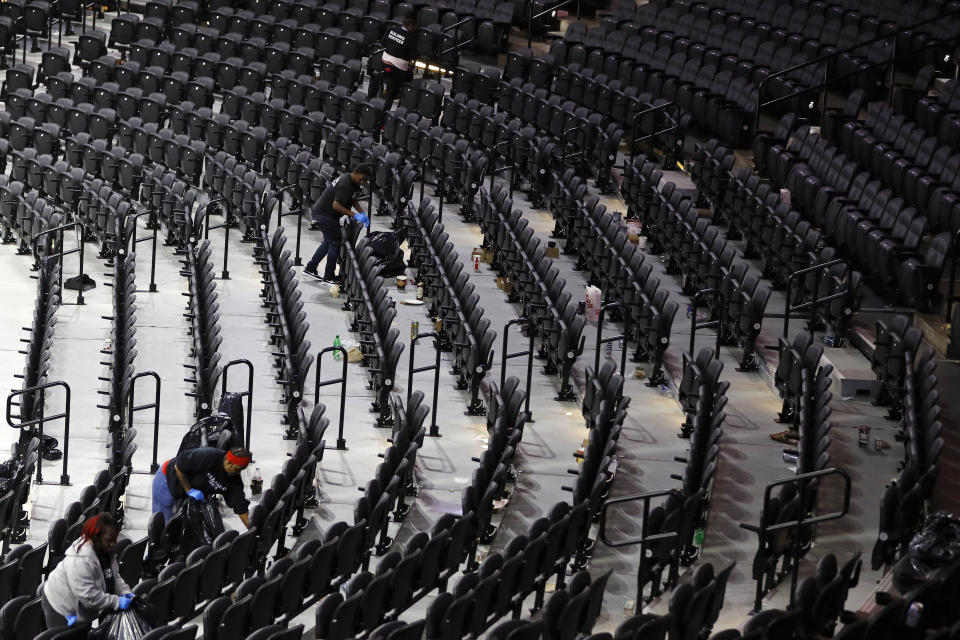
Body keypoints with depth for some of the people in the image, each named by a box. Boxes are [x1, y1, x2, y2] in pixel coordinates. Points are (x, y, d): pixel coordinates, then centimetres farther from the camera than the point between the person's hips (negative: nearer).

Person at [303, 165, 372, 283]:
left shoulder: (353, 182, 6)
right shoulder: (346, 185, -26)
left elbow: (352, 199, 19)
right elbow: (336, 205, -29)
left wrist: (362, 212, 4)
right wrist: (355, 216, -28)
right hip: (324, 215, -10)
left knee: (328, 242, 20)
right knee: (336, 242, -5)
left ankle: (310, 268, 26)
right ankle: (329, 277, 2)